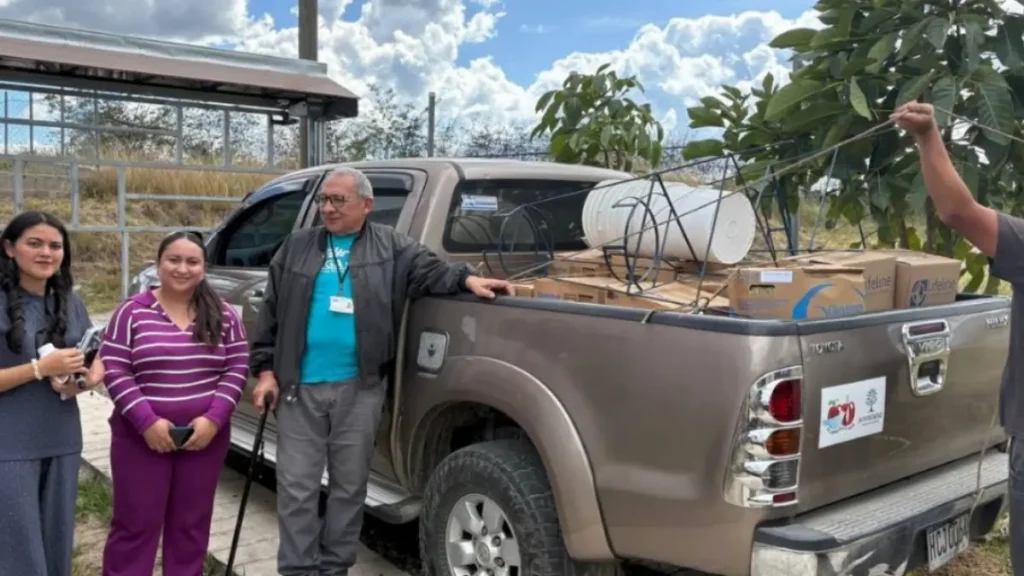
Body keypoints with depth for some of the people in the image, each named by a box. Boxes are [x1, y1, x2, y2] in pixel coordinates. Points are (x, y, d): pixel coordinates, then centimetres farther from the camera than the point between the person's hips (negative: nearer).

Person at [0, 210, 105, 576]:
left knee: (57, 546, 15)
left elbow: (97, 361, 13)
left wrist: (88, 379, -8)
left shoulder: (70, 302, 7)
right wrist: (40, 369, -22)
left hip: (63, 442, 5)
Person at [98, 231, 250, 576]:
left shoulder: (223, 316, 3)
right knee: (135, 524, 6)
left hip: (206, 436, 2)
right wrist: (146, 420, -15)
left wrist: (214, 418, -11)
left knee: (192, 524, 13)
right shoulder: (133, 312, -3)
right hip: (141, 437, -2)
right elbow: (113, 370, -6)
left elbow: (238, 368, 1)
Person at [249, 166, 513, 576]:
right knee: (296, 487, 5)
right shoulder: (297, 248, 9)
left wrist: (466, 278, -27)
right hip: (299, 387, 1)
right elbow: (271, 312, 10)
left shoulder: (391, 247, 5)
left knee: (349, 485, 11)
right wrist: (265, 369, 5)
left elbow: (429, 270, -5)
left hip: (359, 388, -1)